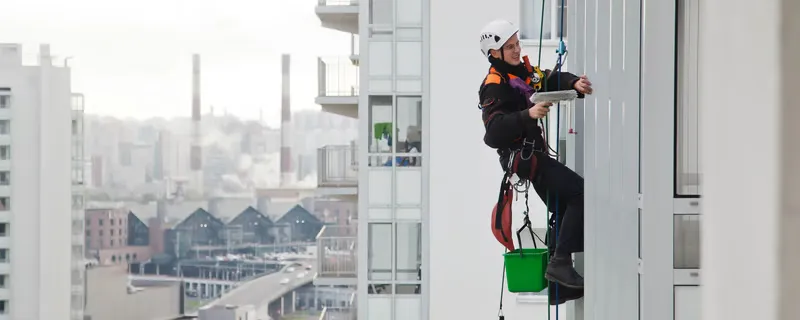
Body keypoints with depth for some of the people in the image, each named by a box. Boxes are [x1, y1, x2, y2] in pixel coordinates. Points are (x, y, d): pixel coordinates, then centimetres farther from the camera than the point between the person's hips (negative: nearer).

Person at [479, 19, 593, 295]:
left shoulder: (524, 70, 10)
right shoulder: (495, 85, -16)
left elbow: (552, 80, 9)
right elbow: (495, 128, -27)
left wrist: (574, 84, -13)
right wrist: (528, 115, -39)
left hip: (535, 153, 10)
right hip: (522, 156, -10)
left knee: (564, 210, 16)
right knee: (581, 192, -19)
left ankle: (557, 286, 24)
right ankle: (560, 262, -20)